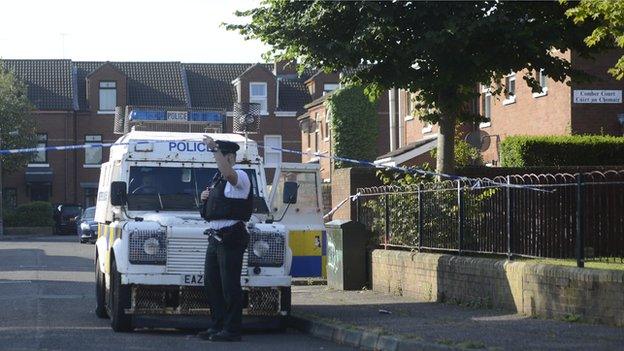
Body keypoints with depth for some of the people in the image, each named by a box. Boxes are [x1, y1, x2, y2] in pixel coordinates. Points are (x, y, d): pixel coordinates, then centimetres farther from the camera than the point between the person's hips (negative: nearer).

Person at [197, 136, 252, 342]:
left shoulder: (240, 177, -8)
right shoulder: (218, 179, 19)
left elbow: (227, 172, -32)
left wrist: (215, 148, -31)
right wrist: (206, 198, 9)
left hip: (230, 237, -9)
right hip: (214, 237, 9)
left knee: (230, 285, -7)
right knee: (211, 282, 12)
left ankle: (232, 330, -3)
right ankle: (217, 326, 19)